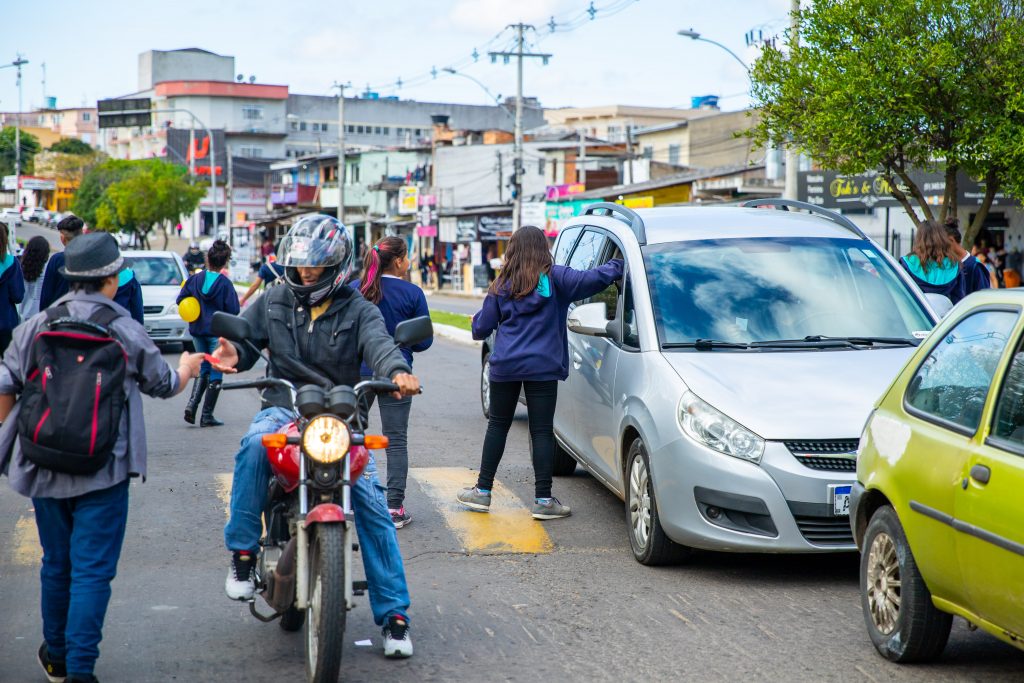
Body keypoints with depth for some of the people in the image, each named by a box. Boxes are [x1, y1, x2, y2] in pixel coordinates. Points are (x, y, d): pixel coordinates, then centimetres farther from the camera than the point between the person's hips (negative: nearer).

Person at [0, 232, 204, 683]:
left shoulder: (37, 325, 1)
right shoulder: (125, 330, -6)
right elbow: (163, 385, 7)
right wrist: (187, 368, 29)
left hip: (44, 467, 4)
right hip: (103, 471, -4)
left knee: (56, 564, 18)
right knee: (92, 570, -1)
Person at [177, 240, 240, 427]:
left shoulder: (194, 279, -4)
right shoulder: (225, 284, -13)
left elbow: (180, 299, 1)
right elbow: (233, 310, -13)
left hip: (197, 331, 4)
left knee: (204, 369, 19)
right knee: (215, 373, 5)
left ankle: (192, 404, -1)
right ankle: (207, 415, 4)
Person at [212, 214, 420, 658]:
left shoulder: (357, 310, 5)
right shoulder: (274, 302, 12)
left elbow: (379, 343, -13)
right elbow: (246, 337, 11)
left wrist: (398, 371, -37)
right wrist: (232, 353, -15)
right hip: (282, 409, 1)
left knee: (372, 504, -12)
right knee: (254, 444, -35)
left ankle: (394, 614, -3)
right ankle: (243, 552, -22)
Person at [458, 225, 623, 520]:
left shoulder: (502, 284, 6)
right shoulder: (554, 278, -4)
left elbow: (482, 327, 10)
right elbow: (591, 280, -17)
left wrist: (477, 322, 33)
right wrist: (618, 266, 0)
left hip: (505, 367, 3)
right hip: (542, 367, -2)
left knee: (497, 426, 14)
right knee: (542, 431, 1)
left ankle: (483, 491, 19)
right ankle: (543, 500, 0)